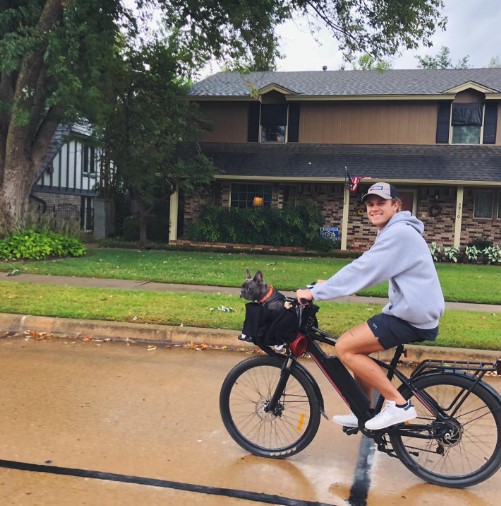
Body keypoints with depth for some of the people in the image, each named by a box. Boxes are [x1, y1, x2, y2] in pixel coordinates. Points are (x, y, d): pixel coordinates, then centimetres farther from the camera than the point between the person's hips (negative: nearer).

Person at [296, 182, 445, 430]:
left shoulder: (399, 233, -17)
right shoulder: (393, 231, 17)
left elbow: (362, 270, -23)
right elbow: (366, 270, 19)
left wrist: (316, 293, -20)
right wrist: (330, 284, 12)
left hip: (413, 316, -11)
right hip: (413, 311, 11)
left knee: (345, 347, -12)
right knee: (357, 348, 17)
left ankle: (398, 404, -6)